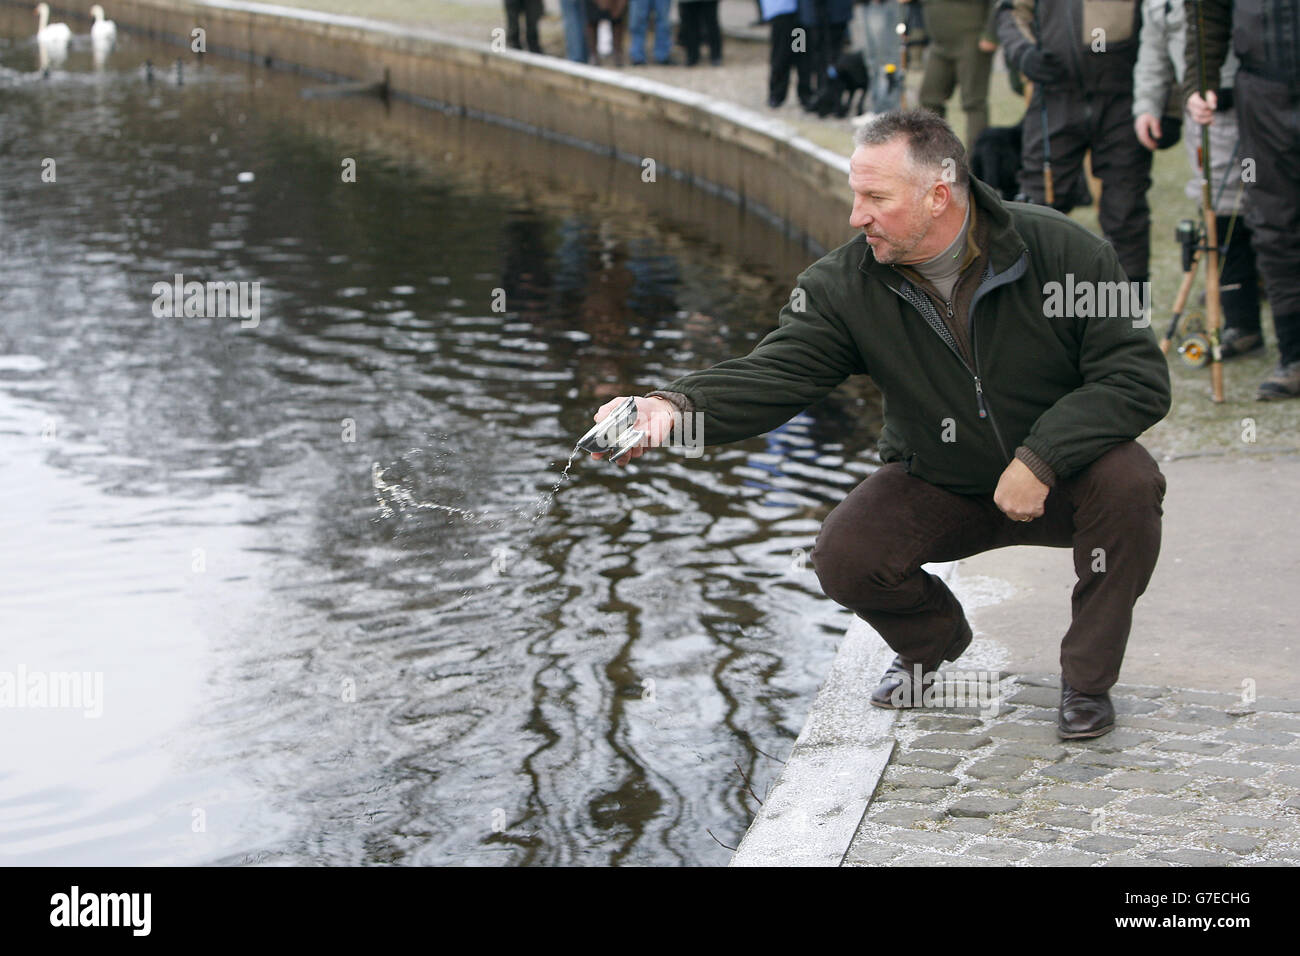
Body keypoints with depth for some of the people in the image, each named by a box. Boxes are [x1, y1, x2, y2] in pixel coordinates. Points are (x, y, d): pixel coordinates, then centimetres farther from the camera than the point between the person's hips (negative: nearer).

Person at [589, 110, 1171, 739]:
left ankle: (1087, 679, -8)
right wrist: (676, 406, -44)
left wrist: (1040, 458, -29)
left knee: (1129, 480, -32)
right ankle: (931, 641, 15)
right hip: (937, 485, 2)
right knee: (844, 557, -23)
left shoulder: (1061, 252, -20)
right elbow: (772, 375, -25)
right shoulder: (843, 286, -14)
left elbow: (1139, 379, -20)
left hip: (1060, 478, -1)